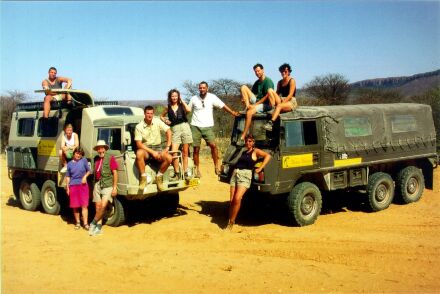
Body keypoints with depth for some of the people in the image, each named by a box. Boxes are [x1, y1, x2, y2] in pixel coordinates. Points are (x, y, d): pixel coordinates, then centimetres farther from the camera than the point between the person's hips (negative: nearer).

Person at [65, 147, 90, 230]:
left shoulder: (84, 160, 4)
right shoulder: (70, 163, 8)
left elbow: (88, 171, 10)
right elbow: (68, 176, 11)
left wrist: (85, 176, -9)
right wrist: (67, 187, 6)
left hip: (83, 185, -2)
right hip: (73, 186, 2)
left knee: (84, 205, -5)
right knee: (75, 206, 6)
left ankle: (85, 223, -4)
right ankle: (77, 222, 19)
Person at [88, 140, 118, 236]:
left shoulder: (110, 158, -5)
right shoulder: (96, 159, 11)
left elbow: (115, 173, -7)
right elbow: (95, 173, 15)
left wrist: (115, 187, -11)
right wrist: (93, 186, 12)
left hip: (108, 186, -5)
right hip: (97, 185, 6)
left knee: (103, 206, -16)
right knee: (98, 207, 6)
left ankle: (93, 223, 0)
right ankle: (99, 227, 14)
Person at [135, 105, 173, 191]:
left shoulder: (157, 121, 1)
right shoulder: (139, 126, -7)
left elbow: (168, 131, -1)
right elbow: (139, 144, -12)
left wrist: (168, 147, -12)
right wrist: (152, 152, -20)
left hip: (157, 148, 2)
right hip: (145, 149, -2)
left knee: (169, 158, -27)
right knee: (139, 153, -39)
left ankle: (159, 176, -4)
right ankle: (143, 177, -22)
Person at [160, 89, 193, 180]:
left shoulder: (181, 105, 6)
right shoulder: (168, 108, 10)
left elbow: (188, 110, -15)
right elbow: (161, 116, 25)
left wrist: (182, 101, -5)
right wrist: (165, 121, 4)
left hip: (185, 127, 0)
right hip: (175, 130, 0)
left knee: (185, 152, 5)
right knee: (174, 152, -13)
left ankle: (185, 172, 13)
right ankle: (177, 173, -4)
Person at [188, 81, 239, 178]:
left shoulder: (212, 97, -1)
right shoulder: (194, 99, 3)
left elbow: (222, 105, -5)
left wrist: (232, 112, -16)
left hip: (207, 127, -1)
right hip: (195, 126, 1)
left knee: (213, 145, -16)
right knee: (196, 149, 3)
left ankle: (216, 167, -2)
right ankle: (197, 170, 15)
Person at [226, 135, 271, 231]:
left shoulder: (255, 151, 5)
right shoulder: (243, 152, 24)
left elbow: (268, 156, -7)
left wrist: (260, 168, -12)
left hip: (245, 176, -6)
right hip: (235, 174, 6)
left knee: (237, 199, -19)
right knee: (232, 200, -1)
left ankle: (231, 222, -11)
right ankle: (230, 221, 7)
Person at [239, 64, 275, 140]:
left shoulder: (268, 81, -9)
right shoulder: (257, 82, 16)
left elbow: (267, 96, -16)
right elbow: (252, 93, 19)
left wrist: (255, 104, -19)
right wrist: (244, 98, -5)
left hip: (265, 104, -8)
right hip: (256, 101, 8)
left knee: (249, 112, -35)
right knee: (243, 87, -3)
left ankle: (243, 136, -29)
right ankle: (248, 106, -21)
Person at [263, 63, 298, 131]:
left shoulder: (292, 81, -1)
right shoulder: (280, 82, 16)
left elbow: (290, 95, -11)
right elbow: (277, 93, 13)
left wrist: (282, 102, -21)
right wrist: (277, 101, -9)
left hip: (291, 102, -6)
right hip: (281, 100, 6)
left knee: (279, 106, -39)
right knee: (270, 90, -15)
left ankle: (270, 123, -54)